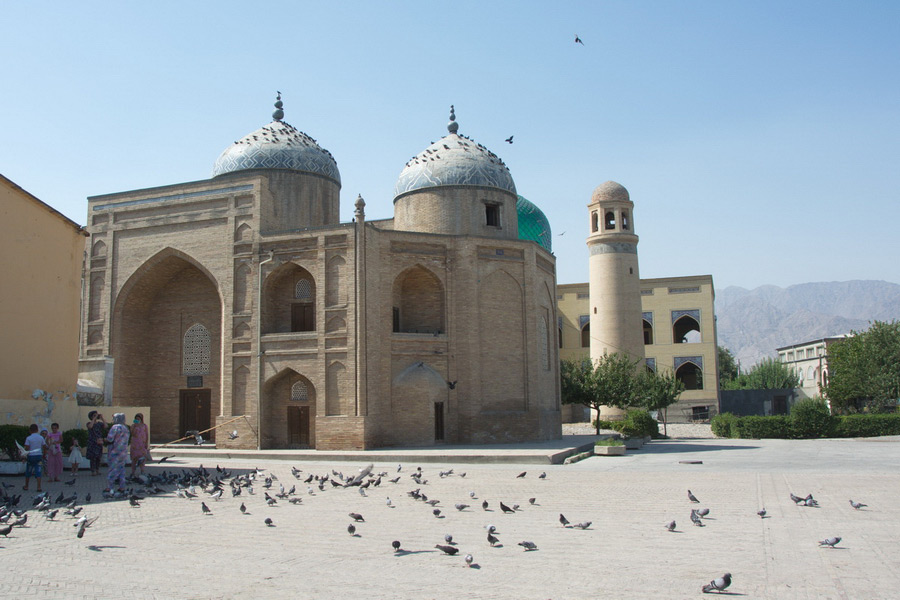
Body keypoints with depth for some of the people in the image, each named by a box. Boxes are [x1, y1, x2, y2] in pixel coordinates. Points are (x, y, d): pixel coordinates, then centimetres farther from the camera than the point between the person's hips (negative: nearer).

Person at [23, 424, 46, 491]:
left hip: (31, 456, -2)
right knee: (38, 472, 0)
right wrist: (43, 455, 16)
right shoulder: (41, 438, 1)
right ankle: (39, 487, -9)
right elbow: (44, 447, 4)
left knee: (28, 472, 14)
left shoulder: (28, 438, -7)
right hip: (39, 455, 2)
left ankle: (26, 486, 27)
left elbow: (27, 448, -10)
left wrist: (25, 456, 1)